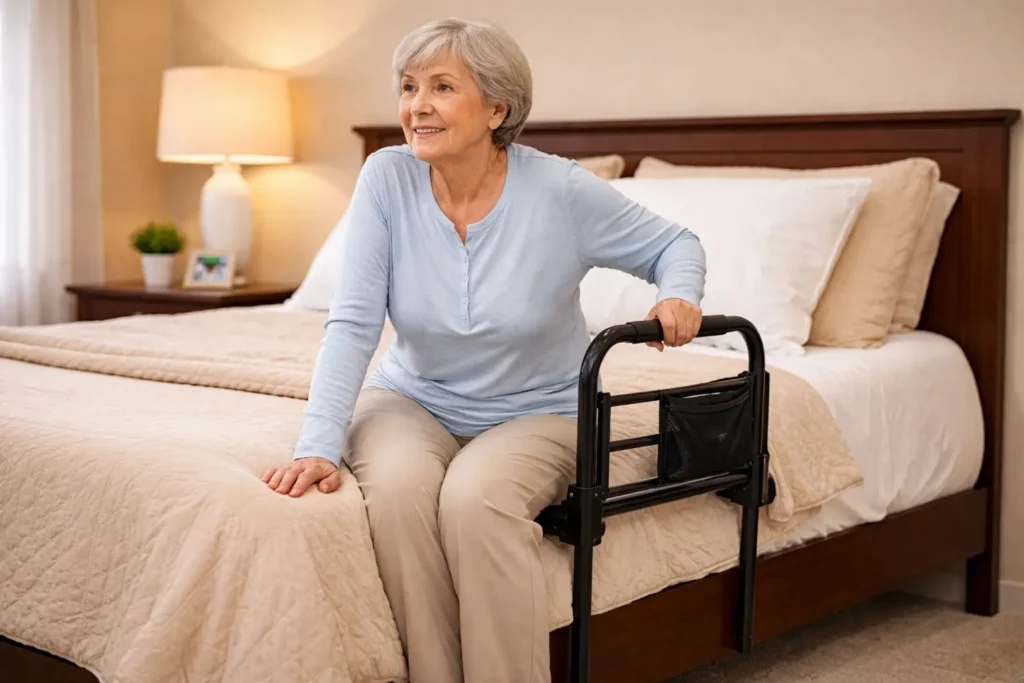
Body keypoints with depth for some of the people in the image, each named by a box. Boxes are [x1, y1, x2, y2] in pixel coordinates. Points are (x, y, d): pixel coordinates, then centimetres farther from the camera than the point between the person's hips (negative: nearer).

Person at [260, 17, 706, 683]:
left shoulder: (562, 191, -16)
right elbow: (353, 322, -16)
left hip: (537, 411, -2)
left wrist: (679, 295, -24)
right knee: (398, 487, -31)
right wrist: (319, 445, -26)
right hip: (413, 398, 2)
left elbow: (675, 243, -1)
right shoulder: (387, 177, -12)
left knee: (475, 497, -33)